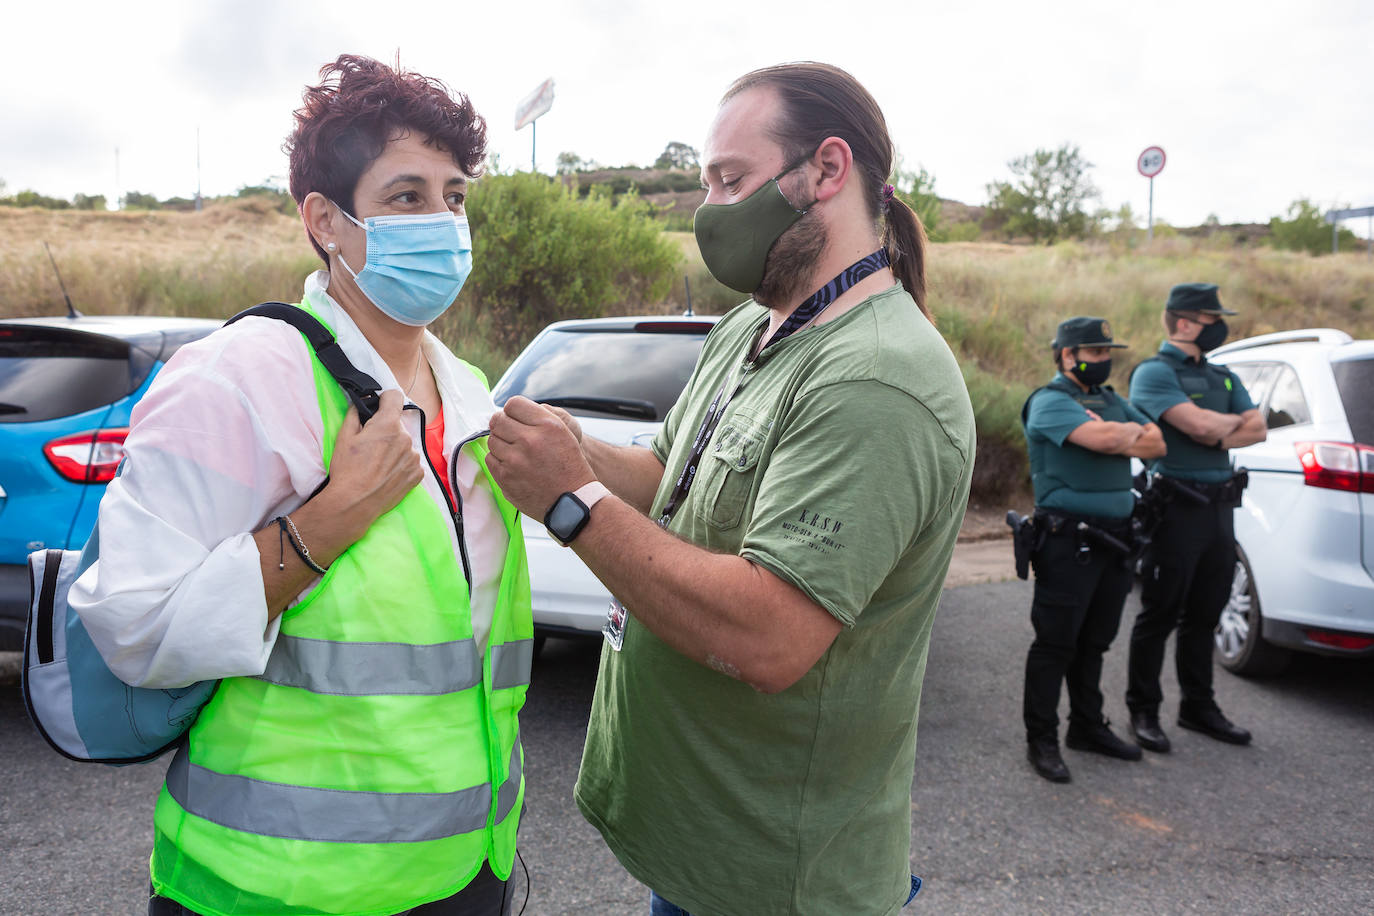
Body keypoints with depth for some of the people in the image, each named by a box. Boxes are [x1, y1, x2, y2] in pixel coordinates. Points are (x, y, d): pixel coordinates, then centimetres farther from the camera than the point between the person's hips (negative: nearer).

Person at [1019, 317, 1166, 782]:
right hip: (1068, 539, -8)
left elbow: (1156, 443, 10)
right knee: (1055, 643, -2)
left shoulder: (1111, 399, 18)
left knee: (1094, 641, 16)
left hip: (1113, 538, 8)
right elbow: (1103, 437, -23)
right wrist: (1131, 432, -2)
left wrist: (1115, 439, -8)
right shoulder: (1050, 401, -8)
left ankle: (1088, 727, 28)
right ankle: (1041, 740, 7)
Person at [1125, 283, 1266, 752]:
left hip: (1219, 506, 7)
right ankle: (1143, 711, 12)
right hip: (1177, 507, -7)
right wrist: (1237, 420, 0)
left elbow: (1257, 429, 8)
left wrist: (1217, 437, -9)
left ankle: (1198, 707, 26)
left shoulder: (1224, 377, 17)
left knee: (1203, 615, 14)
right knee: (1159, 616, 0)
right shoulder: (1155, 373, -8)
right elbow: (1199, 423, -20)